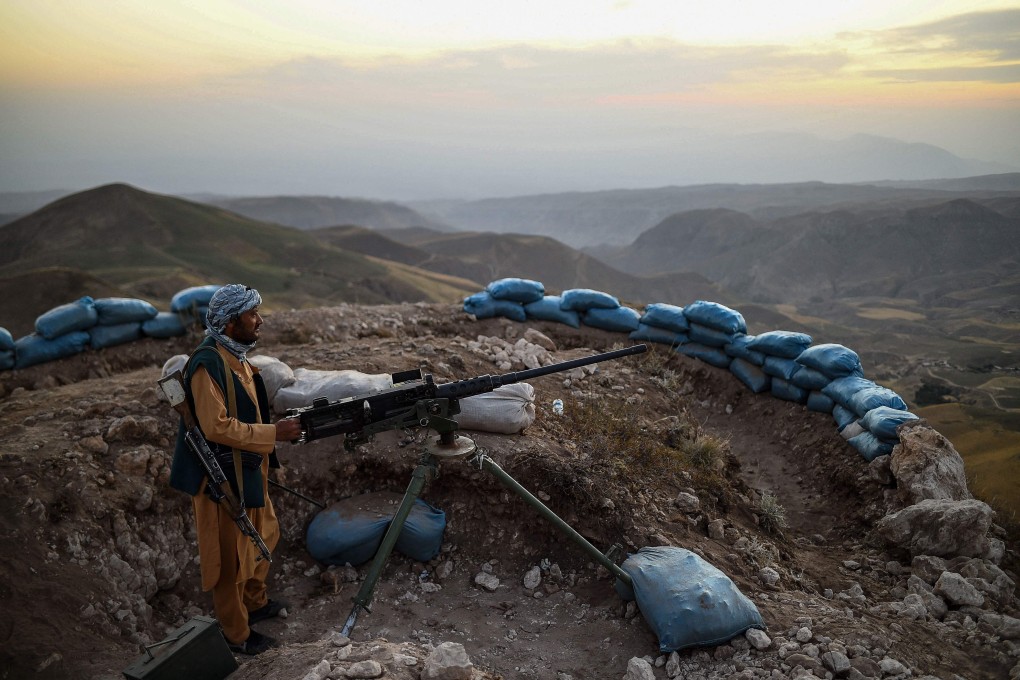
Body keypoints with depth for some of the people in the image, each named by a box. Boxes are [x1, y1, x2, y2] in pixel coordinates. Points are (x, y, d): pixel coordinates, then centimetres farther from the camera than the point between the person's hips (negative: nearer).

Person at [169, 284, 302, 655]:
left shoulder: (236, 356, 6)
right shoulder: (208, 363, -23)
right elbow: (217, 427, -28)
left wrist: (281, 425, 4)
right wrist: (274, 434, -25)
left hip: (249, 470, 10)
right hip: (224, 477, -9)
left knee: (262, 537, 24)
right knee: (231, 557, 6)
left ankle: (256, 602, 45)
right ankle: (236, 634, 22)